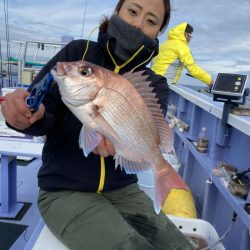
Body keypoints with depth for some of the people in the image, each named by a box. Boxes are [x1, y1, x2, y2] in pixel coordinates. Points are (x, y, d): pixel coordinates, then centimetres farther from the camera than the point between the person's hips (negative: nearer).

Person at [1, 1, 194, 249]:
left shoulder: (154, 85, 1)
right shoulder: (78, 52, -3)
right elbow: (44, 112, -7)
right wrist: (28, 112, -30)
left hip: (123, 190, 3)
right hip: (64, 191, -2)